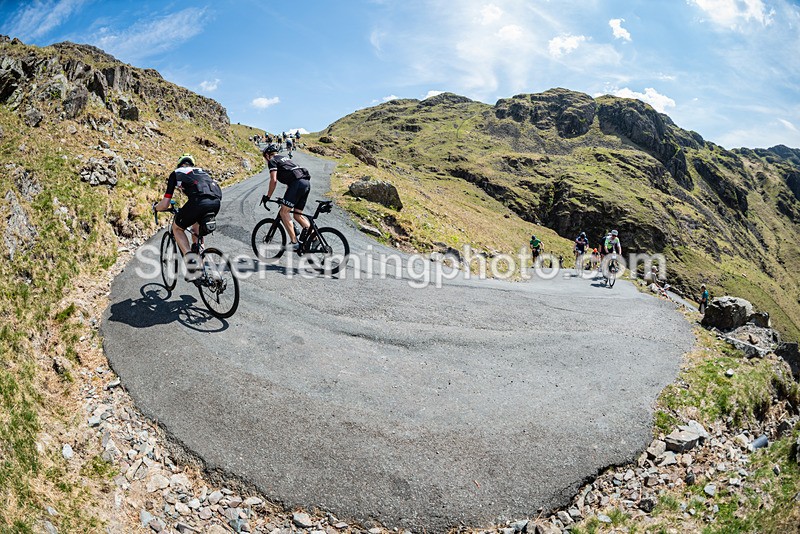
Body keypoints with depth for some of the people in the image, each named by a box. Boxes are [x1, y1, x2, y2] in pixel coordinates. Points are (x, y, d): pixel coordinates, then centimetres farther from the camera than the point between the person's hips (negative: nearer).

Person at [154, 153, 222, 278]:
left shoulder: (176, 173, 23)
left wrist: (155, 207, 41)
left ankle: (190, 258, 4)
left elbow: (165, 204, 17)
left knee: (177, 228, 23)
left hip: (198, 202, -5)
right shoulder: (201, 171, 36)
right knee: (196, 227, 37)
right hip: (216, 202, 5)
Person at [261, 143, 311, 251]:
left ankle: (294, 242, -12)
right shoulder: (284, 158, 33)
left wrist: (268, 196, 5)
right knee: (297, 215, 13)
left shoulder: (272, 161, 7)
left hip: (298, 183, -8)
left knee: (283, 212, -5)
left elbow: (274, 180, -5)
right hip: (307, 183, 8)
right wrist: (286, 198, 41)